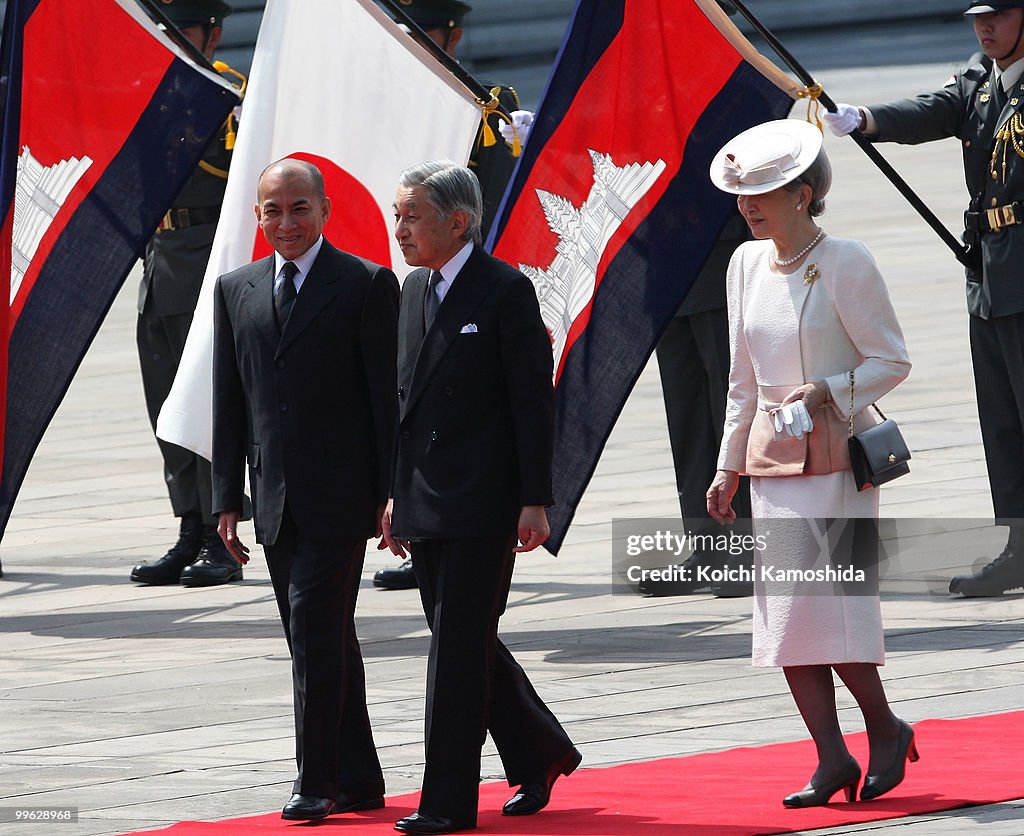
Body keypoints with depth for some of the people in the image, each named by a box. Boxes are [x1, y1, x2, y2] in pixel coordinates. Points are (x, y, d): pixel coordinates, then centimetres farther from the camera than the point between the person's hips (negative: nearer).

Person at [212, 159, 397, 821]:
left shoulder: (368, 285, -3)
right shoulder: (235, 291, 12)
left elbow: (388, 397, -5)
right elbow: (230, 402, 13)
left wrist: (393, 494, -9)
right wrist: (228, 498, 9)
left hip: (339, 493, -5)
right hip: (277, 497, 5)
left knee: (316, 624, -13)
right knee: (323, 638, 10)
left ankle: (317, 781, -9)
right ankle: (358, 780, 16)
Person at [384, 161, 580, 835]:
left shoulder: (506, 292, -9)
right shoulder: (415, 291, 13)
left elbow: (534, 401, -10)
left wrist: (535, 501, -14)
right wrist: (396, 494, 16)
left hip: (482, 502, -8)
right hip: (425, 502, 8)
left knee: (460, 647, -7)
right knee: (464, 646, 12)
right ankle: (542, 754, 29)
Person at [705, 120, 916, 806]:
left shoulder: (845, 262, -10)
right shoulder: (747, 264, 9)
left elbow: (892, 361, -6)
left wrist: (826, 391, -21)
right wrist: (729, 466, 15)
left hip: (837, 455, -6)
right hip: (771, 458, 6)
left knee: (826, 604, -12)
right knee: (782, 615, 0)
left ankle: (886, 728, 8)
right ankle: (833, 762, 5)